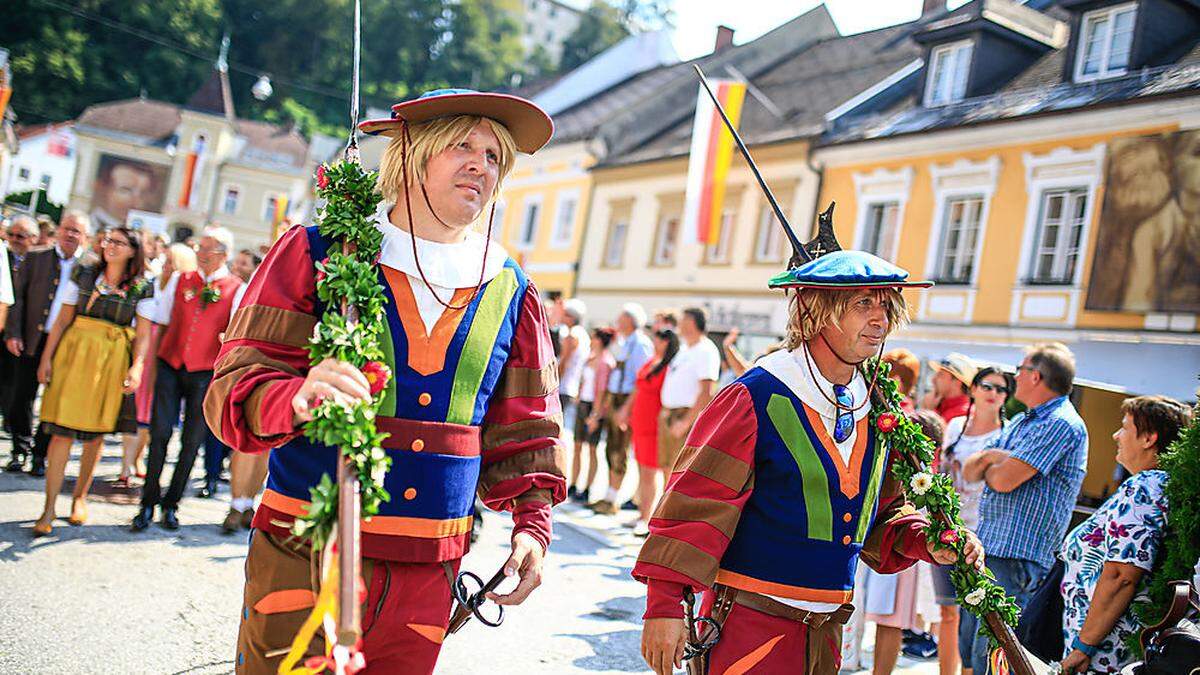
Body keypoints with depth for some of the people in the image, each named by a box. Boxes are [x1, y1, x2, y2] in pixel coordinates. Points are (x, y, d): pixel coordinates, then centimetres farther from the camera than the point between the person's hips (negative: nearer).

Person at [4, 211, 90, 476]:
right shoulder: (35, 258, 5)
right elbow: (18, 297, 3)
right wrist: (13, 333, -6)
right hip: (32, 342, 1)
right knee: (21, 399, 7)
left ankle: (40, 454, 18)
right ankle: (20, 450, 24)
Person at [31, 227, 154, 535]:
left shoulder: (141, 288, 3)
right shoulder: (83, 273, 6)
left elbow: (143, 334, -1)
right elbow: (63, 319, 6)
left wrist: (137, 367, -15)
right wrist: (47, 357, 1)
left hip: (113, 359, 0)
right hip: (75, 353, 0)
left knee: (95, 433, 7)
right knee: (63, 429, -5)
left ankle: (80, 496, 25)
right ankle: (49, 508, 0)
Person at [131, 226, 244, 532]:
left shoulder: (238, 289, 1)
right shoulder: (179, 280, 9)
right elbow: (161, 323, 12)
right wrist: (151, 362, 6)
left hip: (205, 373, -1)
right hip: (170, 366, 1)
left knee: (192, 440, 4)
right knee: (160, 432, -5)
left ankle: (171, 504, 19)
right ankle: (148, 503, 7)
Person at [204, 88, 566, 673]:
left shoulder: (510, 294, 7)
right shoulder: (316, 254, -2)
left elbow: (523, 429, 13)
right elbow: (236, 386, -8)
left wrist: (532, 523, 0)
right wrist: (297, 399, -29)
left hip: (426, 574, 3)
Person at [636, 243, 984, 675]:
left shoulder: (874, 410, 6)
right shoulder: (759, 398, -15)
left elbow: (882, 511, 19)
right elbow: (695, 500, -17)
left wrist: (923, 540, -1)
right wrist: (665, 605, -19)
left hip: (825, 629, 7)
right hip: (750, 622, -7)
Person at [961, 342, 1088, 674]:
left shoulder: (1062, 424, -12)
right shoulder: (1019, 422, 20)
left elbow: (1005, 480, -19)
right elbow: (969, 471, 15)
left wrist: (987, 462, 3)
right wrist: (992, 456, -6)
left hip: (1015, 558, -9)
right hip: (986, 547, 10)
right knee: (970, 646, 13)